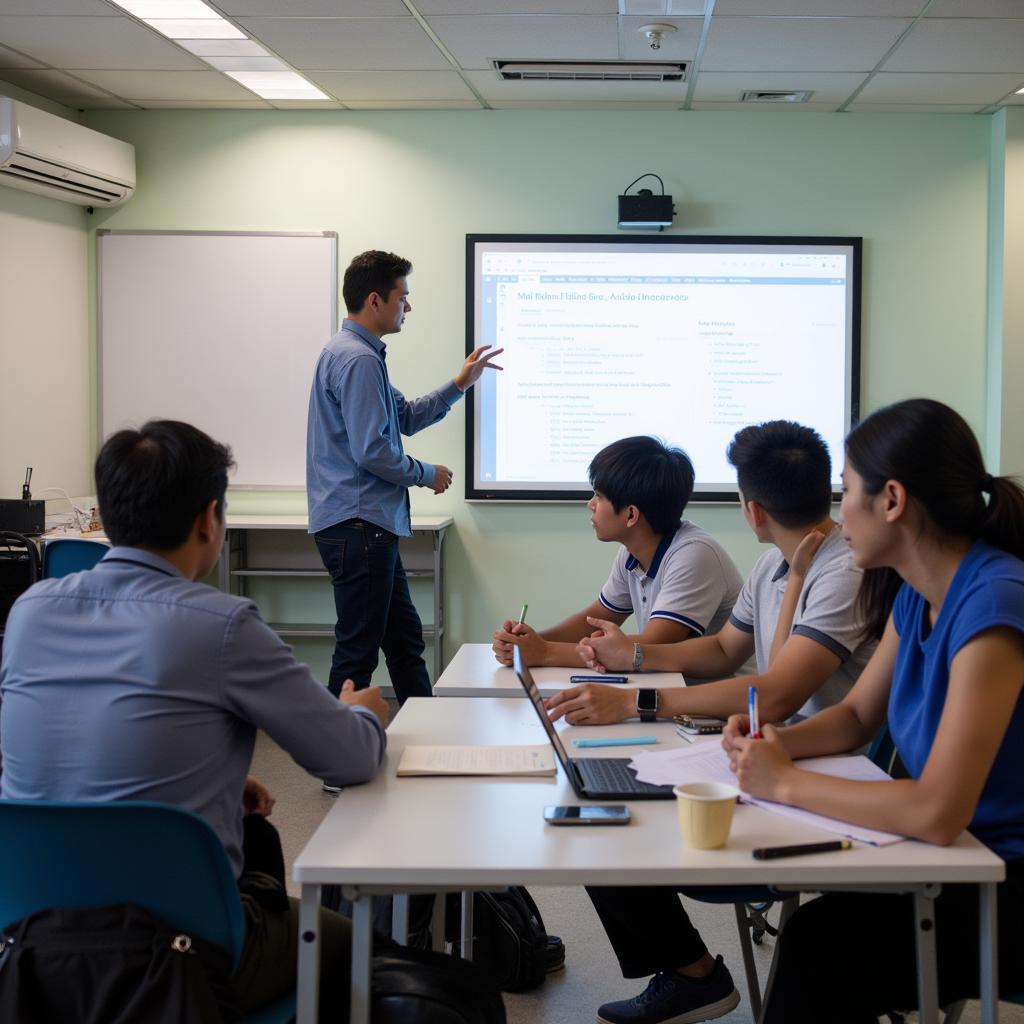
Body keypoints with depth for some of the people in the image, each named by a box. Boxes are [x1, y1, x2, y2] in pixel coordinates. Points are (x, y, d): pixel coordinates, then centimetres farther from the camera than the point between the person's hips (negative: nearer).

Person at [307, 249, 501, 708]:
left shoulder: (359, 353, 18)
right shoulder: (358, 360, -17)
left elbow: (406, 417, 25)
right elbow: (372, 451, -22)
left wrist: (460, 384, 18)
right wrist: (427, 474, -6)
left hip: (371, 524, 11)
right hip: (358, 526, -11)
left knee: (405, 638, 18)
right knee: (358, 650, -4)